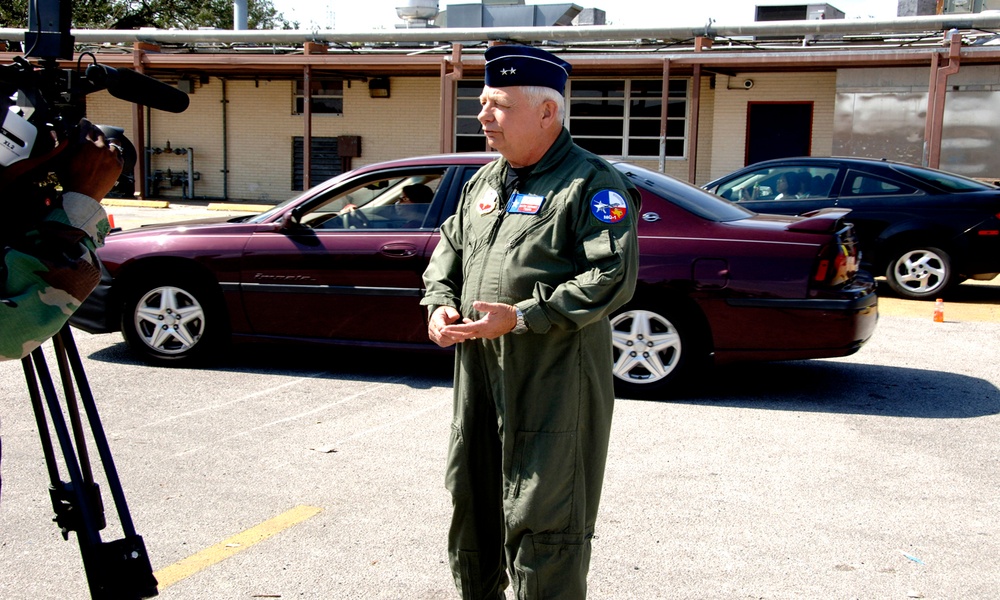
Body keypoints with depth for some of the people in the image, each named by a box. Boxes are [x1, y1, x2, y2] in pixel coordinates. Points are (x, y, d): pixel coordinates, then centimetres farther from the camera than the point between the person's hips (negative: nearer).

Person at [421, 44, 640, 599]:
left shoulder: (593, 184, -10)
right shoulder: (484, 180, 15)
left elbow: (613, 276, -20)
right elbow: (449, 248, 25)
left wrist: (521, 317, -24)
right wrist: (440, 303, 4)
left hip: (555, 382, -8)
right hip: (479, 372, 8)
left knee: (542, 518, -2)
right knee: (473, 500, 20)